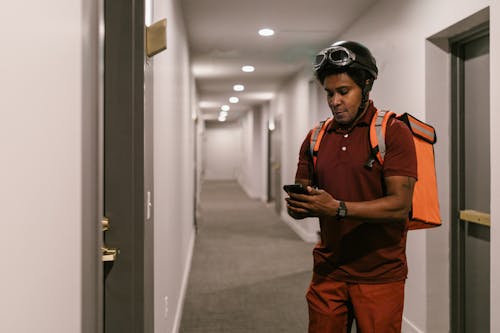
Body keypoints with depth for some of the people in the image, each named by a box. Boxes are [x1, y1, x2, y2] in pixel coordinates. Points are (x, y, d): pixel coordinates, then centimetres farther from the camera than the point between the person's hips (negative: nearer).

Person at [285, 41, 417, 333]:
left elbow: (400, 206, -17)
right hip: (328, 272, 4)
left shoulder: (393, 132, -7)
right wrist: (298, 205, -13)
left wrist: (338, 208, -27)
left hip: (380, 276, -4)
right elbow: (300, 201, 11)